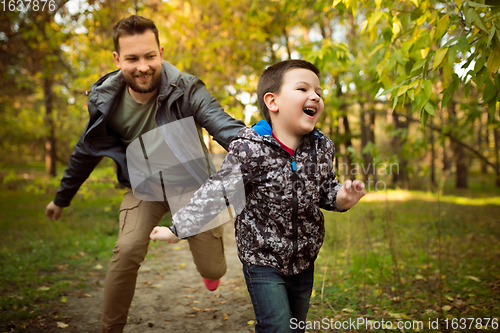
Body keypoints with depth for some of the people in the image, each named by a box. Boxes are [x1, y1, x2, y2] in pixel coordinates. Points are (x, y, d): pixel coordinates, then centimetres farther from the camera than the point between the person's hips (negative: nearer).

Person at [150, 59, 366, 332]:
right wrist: (178, 228, -18)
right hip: (262, 259, -5)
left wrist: (341, 198, -12)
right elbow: (216, 192, -18)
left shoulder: (322, 147, -5)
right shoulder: (250, 149, -23)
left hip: (304, 259, 6)